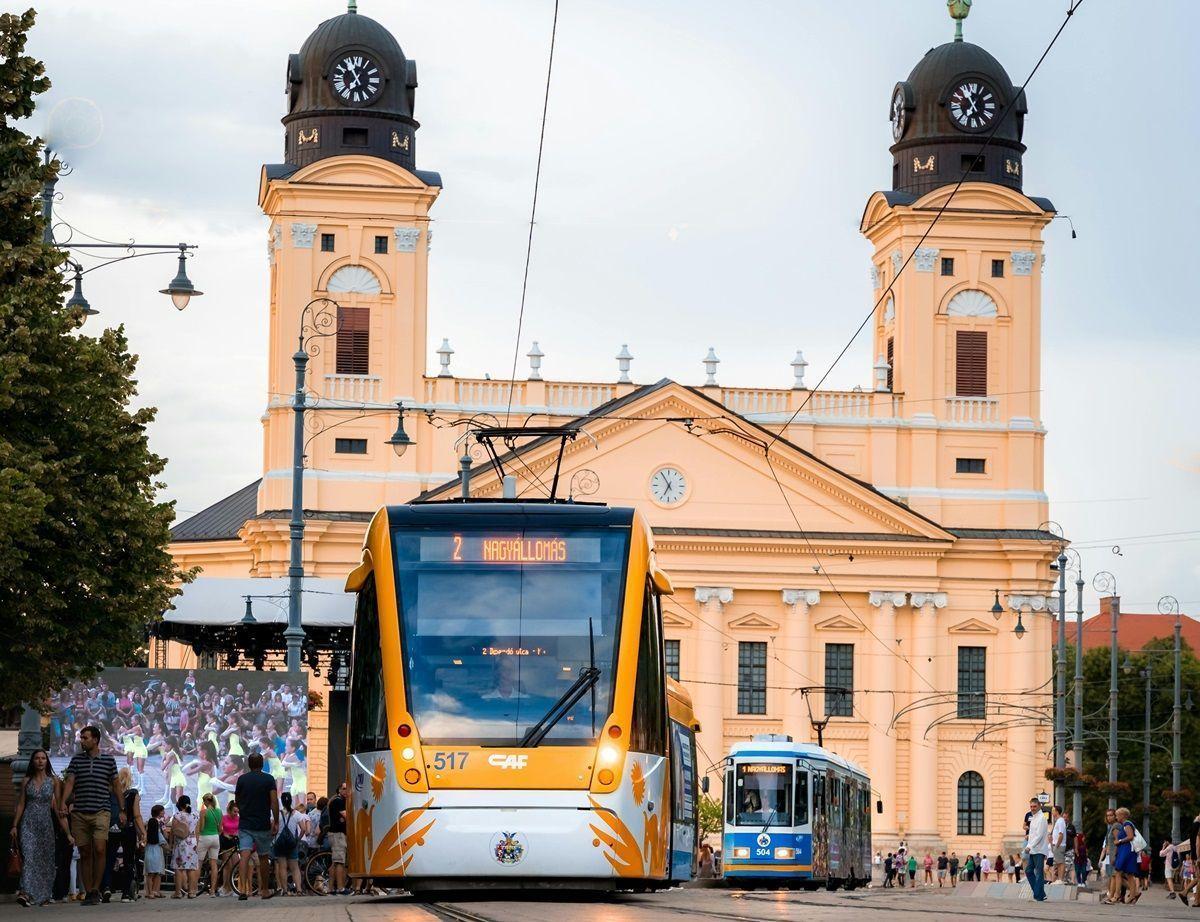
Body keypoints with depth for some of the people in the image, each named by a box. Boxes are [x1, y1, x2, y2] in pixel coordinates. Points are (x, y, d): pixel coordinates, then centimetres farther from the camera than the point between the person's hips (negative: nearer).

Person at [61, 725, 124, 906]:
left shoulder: (108, 760, 7)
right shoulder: (77, 759, 10)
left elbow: (116, 786, 12)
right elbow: (69, 782, 2)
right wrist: (63, 804, -14)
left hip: (100, 812, -2)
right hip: (79, 813, 2)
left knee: (100, 849, -17)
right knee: (85, 854, 4)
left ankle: (96, 889, -8)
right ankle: (88, 892, 9)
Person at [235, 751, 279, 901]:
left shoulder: (242, 779, 3)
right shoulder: (268, 779, -3)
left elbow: (237, 801, 12)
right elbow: (274, 802, -9)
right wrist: (276, 822, -4)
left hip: (244, 825, 1)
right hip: (263, 825, -1)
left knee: (244, 855, -9)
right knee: (263, 858, 12)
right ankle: (265, 890, 22)